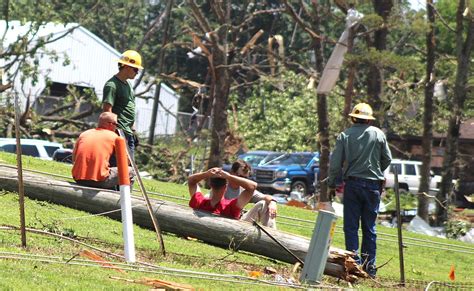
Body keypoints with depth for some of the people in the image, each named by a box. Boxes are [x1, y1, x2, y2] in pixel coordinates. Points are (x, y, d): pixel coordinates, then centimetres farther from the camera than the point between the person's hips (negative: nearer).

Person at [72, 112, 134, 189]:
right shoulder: (113, 136, 4)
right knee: (129, 171, 12)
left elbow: (74, 159, 22)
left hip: (78, 179, 6)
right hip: (99, 180, -6)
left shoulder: (84, 134, 15)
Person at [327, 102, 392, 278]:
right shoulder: (378, 134, 1)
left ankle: (355, 263, -4)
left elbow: (335, 163, -2)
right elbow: (387, 159, 7)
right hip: (373, 185, 2)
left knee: (351, 226, 3)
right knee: (369, 227, 8)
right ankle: (370, 267, 8)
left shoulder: (344, 136, -2)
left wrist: (331, 184, 9)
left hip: (352, 183, -2)